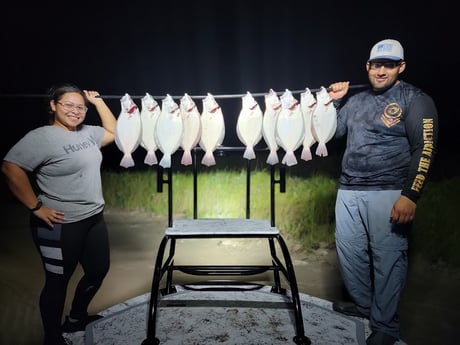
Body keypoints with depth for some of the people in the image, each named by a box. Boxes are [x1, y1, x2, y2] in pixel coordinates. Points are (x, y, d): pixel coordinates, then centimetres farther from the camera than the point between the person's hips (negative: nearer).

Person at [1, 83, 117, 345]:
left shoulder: (87, 133, 7)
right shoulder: (42, 137, -16)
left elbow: (114, 132, 22)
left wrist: (99, 102, 11)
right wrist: (36, 207, -20)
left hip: (94, 218, 8)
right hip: (61, 225, -8)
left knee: (99, 269, 19)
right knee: (58, 281, 7)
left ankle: (77, 318, 43)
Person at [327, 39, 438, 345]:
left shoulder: (415, 100, -2)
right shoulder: (356, 100, 16)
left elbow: (425, 150, -10)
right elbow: (334, 131, 25)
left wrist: (410, 195, -18)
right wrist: (335, 101, 13)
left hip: (388, 193, -6)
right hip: (348, 190, 6)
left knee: (387, 258, -2)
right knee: (349, 251, 12)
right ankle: (363, 303, 33)